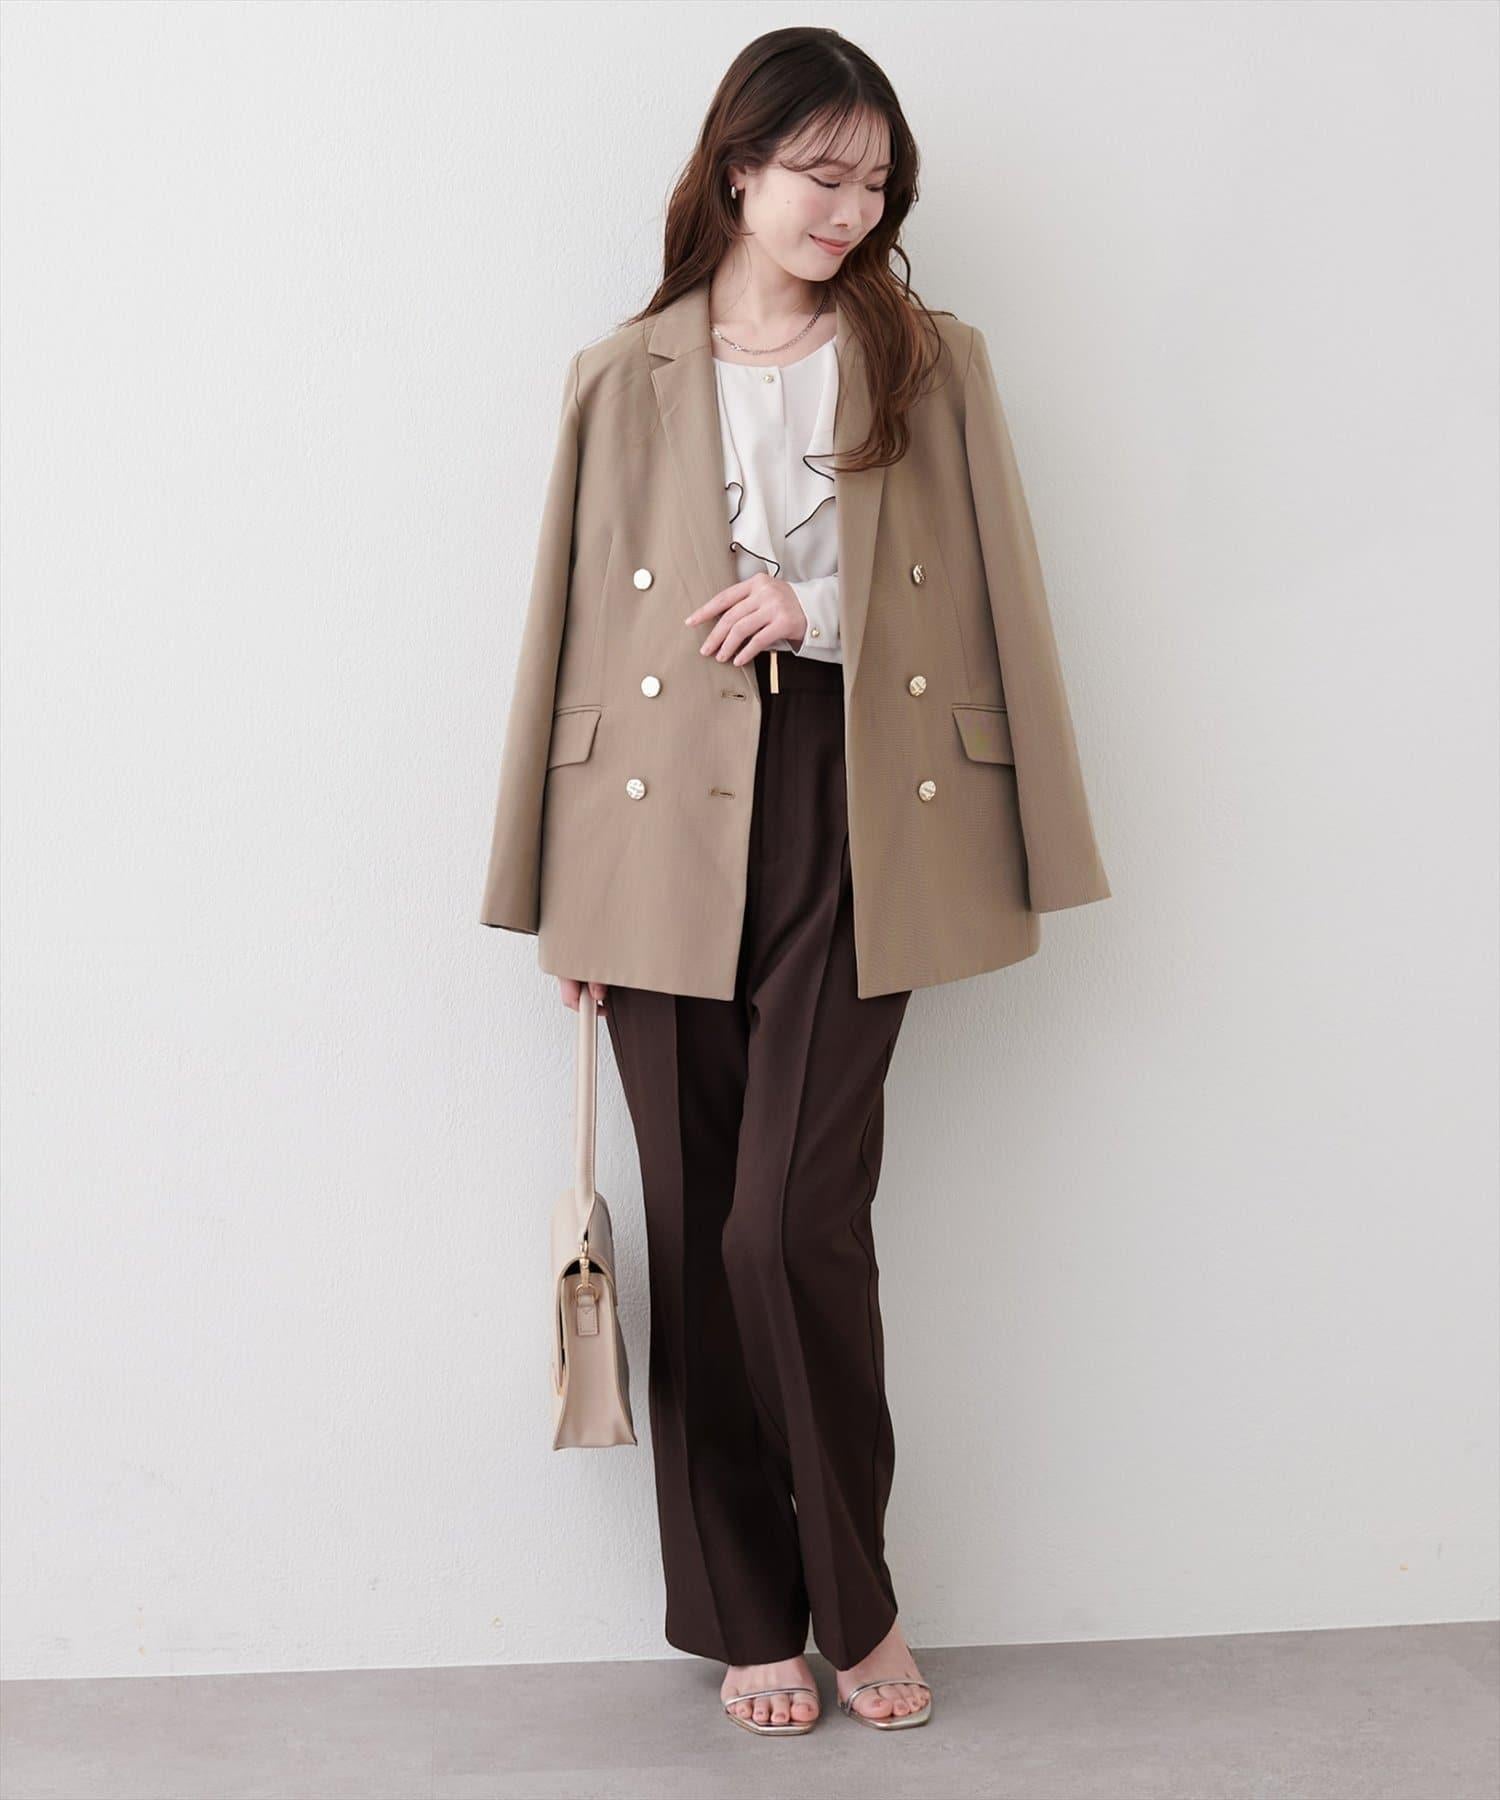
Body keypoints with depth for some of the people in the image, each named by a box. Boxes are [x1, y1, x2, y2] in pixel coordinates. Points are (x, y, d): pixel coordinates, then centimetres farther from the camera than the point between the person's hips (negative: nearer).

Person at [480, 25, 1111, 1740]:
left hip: (852, 826, -1)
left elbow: (991, 601, 9)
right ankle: (746, 1617, 21)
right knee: (696, 1238, 5)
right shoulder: (623, 377, 10)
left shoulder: (932, 364, 10)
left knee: (793, 1223, -9)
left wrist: (822, 598, -8)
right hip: (669, 827, 2)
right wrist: (561, 898, 7)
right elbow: (574, 627, 9)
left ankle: (854, 1599, 14)